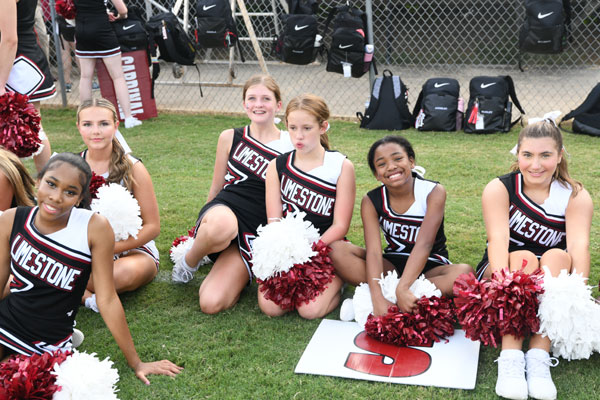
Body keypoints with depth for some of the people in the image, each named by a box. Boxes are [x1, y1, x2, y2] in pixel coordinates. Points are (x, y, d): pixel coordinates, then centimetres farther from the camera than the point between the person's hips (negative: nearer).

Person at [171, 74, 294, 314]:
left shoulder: (291, 146, 3)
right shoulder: (230, 138, 8)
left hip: (255, 231, -1)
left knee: (212, 304, -21)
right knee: (222, 226, -42)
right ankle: (190, 261, -7)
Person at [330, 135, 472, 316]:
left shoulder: (433, 192, -15)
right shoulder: (371, 201, -8)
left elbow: (424, 244, -26)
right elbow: (373, 251, -20)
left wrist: (403, 288, -39)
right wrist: (377, 297, -36)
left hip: (431, 267, -1)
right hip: (392, 265, 1)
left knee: (464, 272, -36)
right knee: (337, 250, -21)